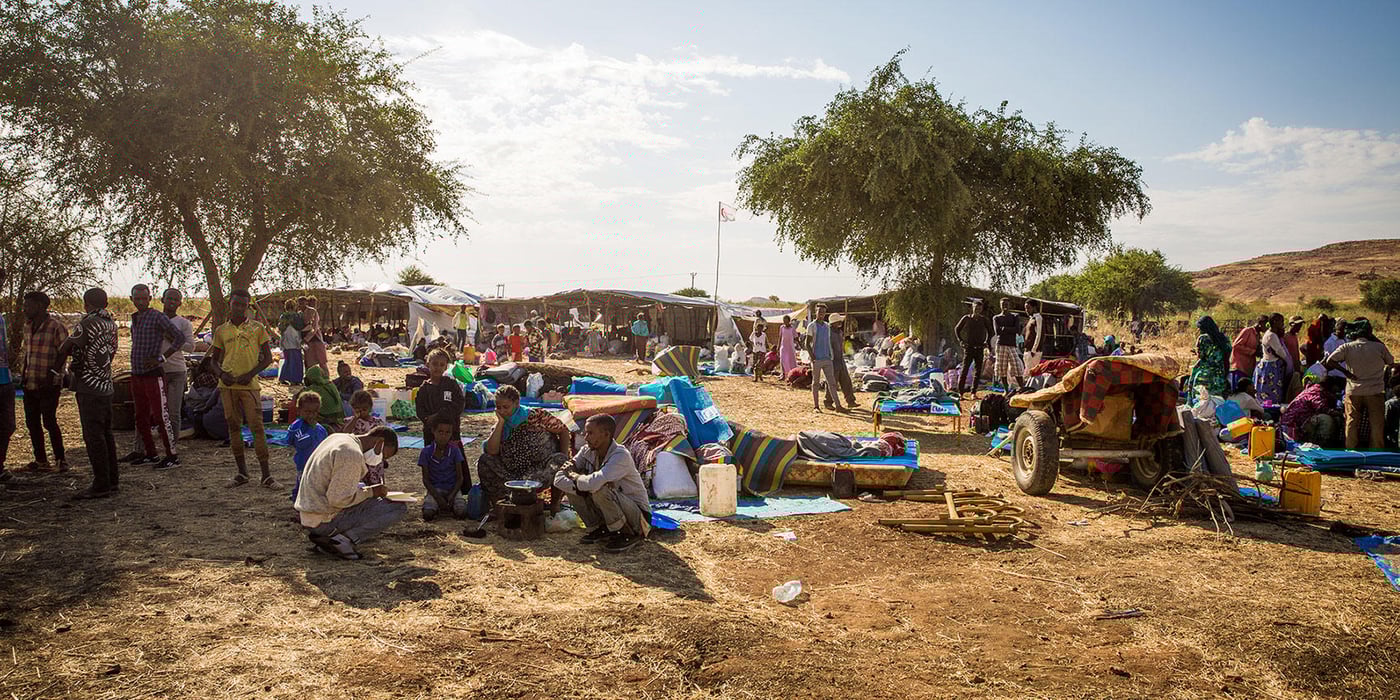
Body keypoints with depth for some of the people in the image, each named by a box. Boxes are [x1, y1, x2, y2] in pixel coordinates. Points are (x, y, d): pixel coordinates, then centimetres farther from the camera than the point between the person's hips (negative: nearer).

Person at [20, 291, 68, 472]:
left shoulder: (55, 327, -12)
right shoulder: (31, 327, 13)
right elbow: (27, 353, 21)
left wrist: (53, 374, -16)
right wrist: (24, 375, 16)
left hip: (49, 385, -8)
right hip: (30, 384, 8)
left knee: (49, 422, -7)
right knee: (32, 422, 10)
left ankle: (60, 459, 5)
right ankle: (40, 460, 18)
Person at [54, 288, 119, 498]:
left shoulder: (87, 323, -13)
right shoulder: (111, 324, 11)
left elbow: (65, 348, -5)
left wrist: (57, 367, 16)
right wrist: (77, 364, 23)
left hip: (89, 388, -8)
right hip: (106, 385, 8)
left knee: (93, 436, -5)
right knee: (106, 433, 13)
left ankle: (101, 485, -3)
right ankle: (112, 481, 18)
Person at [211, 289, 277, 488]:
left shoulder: (257, 328, 3)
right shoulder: (221, 331, 9)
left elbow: (267, 358, 3)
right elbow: (214, 359, 16)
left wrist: (250, 374, -11)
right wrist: (221, 374, -4)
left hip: (250, 384, -3)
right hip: (228, 385, 3)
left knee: (257, 426, -7)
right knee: (233, 426, 7)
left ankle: (266, 474, -3)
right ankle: (241, 473, 16)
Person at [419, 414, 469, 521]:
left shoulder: (454, 450, -4)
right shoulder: (426, 452, -5)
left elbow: (460, 477, -1)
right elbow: (426, 479, -2)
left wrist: (452, 495, -17)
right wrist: (437, 497, -15)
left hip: (452, 488, 0)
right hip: (434, 489, 0)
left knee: (461, 513, -27)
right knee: (428, 514, -28)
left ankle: (450, 505, 6)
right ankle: (437, 505, 5)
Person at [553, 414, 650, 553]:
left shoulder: (621, 456, -26)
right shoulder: (587, 451, -4)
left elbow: (594, 483, -41)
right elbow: (559, 479, -7)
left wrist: (575, 476, -19)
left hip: (638, 515, -7)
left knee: (601, 490, -34)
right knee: (570, 485, -7)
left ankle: (628, 535, -14)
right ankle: (599, 529, 5)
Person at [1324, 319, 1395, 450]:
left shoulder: (1347, 348, -5)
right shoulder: (1379, 347, -6)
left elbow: (1329, 361, -15)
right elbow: (1391, 363, 11)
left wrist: (1345, 371, -1)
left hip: (1353, 391, 1)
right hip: (1375, 391, -1)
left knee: (1352, 423, 8)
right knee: (1376, 425, 7)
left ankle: (1350, 450, 13)